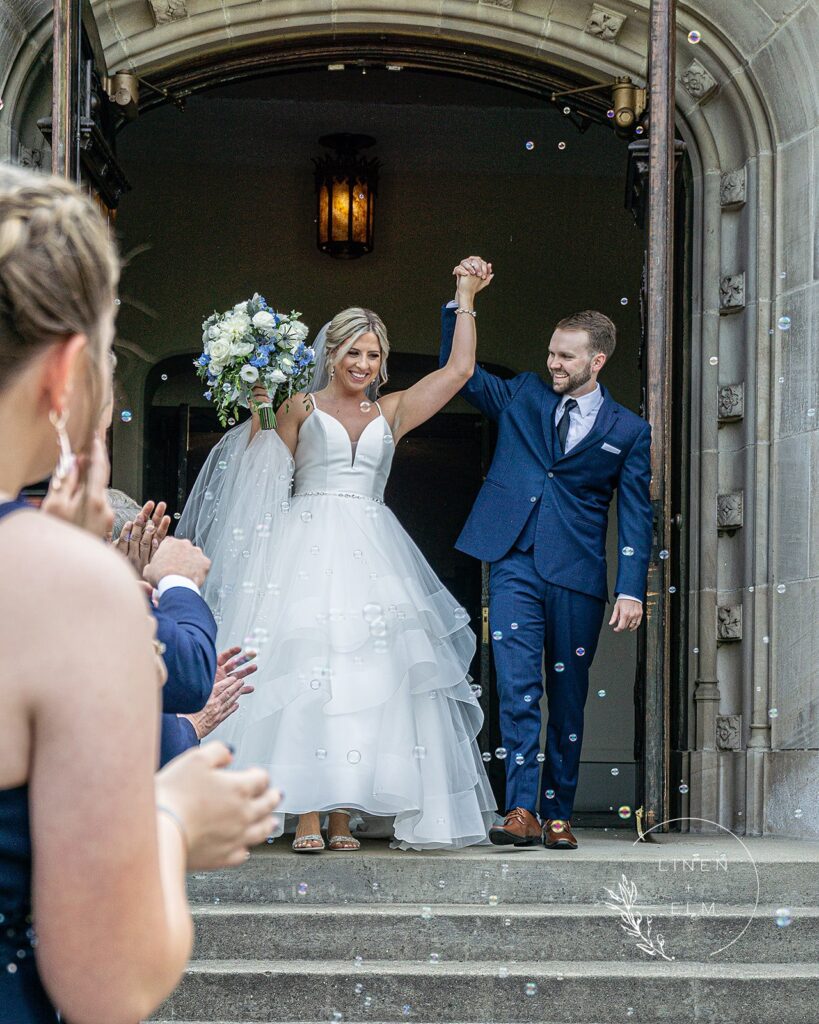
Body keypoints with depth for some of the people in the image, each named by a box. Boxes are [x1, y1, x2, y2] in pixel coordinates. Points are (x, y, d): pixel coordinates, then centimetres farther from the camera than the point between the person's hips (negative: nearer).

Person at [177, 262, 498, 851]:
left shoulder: (392, 412, 17)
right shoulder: (302, 407, 11)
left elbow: (459, 369, 16)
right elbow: (267, 477, 4)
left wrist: (465, 301, 17)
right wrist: (260, 415, -5)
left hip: (371, 553, 3)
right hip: (308, 547, -3)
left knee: (365, 678, -6)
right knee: (304, 674, -13)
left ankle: (343, 815, -4)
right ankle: (307, 818, -16)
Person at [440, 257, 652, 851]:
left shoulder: (627, 431, 7)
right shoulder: (522, 396, 13)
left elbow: (636, 516, 4)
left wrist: (632, 590, -6)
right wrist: (461, 301, 3)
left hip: (577, 576, 0)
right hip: (514, 562, 0)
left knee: (568, 698, 5)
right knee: (518, 688, -12)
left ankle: (558, 815, 13)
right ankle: (521, 810, -15)